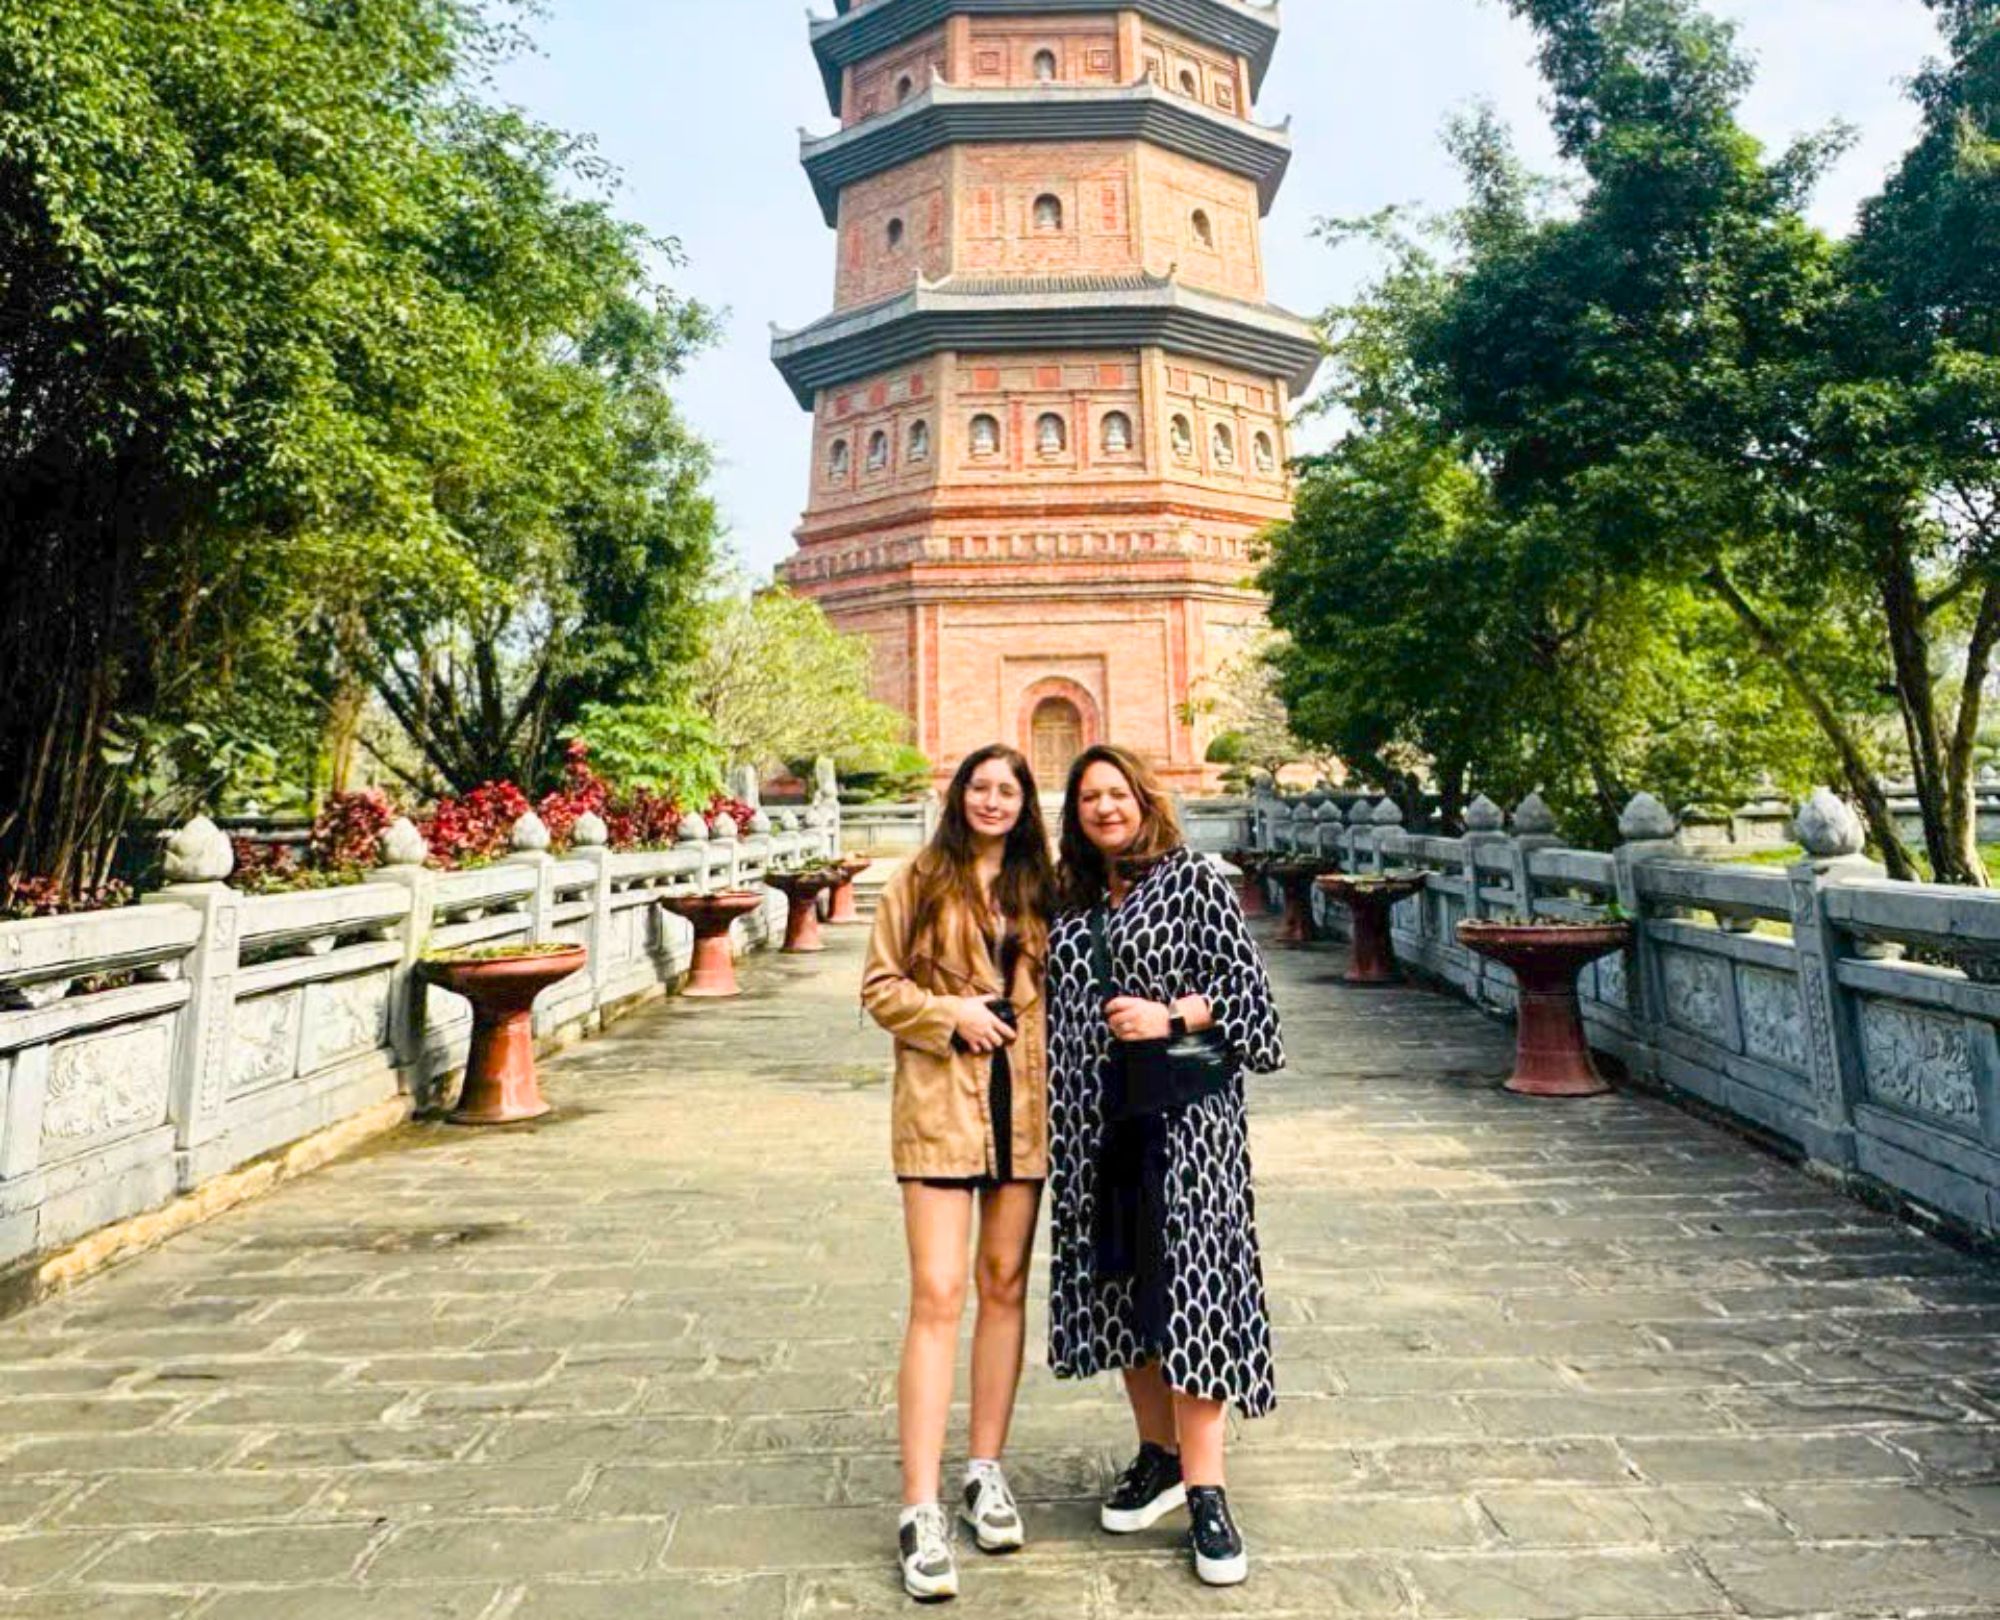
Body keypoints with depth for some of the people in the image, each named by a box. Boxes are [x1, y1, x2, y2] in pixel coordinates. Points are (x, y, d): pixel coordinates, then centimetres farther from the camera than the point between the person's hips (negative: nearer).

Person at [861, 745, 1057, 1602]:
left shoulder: (1038, 886, 9)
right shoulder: (919, 880, 1)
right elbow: (878, 987, 1)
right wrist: (950, 1013, -14)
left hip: (1022, 1103, 4)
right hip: (940, 1104, -3)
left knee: (1005, 1284, 12)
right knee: (937, 1294, -5)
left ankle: (986, 1470, 28)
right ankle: (921, 1511, 5)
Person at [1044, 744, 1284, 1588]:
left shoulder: (1194, 879, -2)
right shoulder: (1072, 902, 12)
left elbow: (1245, 983, -4)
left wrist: (1171, 1016, -18)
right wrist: (1059, 1125, 13)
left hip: (1182, 1112, -5)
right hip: (1097, 1120, 5)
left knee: (1187, 1280, -4)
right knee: (1119, 1281, 11)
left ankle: (1205, 1489, 7)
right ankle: (1158, 1454, 28)